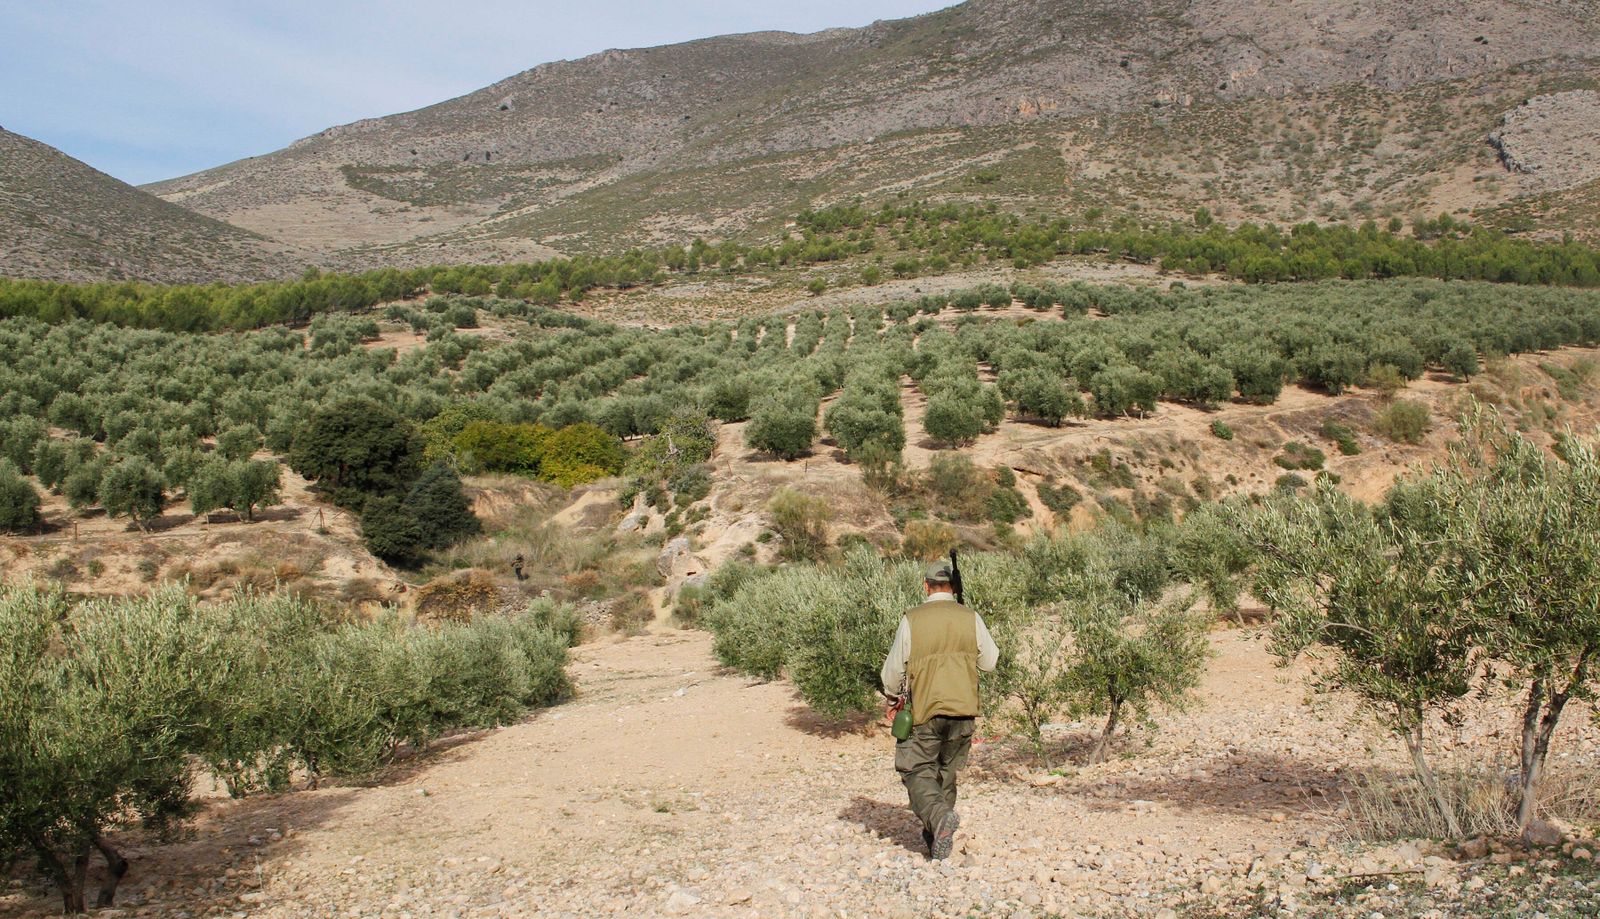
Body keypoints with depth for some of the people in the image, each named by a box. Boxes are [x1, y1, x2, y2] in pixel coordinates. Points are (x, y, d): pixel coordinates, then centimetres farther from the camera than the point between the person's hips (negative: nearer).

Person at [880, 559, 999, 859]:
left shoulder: (911, 620, -8)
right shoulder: (971, 619, -2)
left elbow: (893, 671, -1)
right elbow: (990, 661, 10)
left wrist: (895, 693, 19)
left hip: (925, 710, -3)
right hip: (962, 710, 3)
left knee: (918, 771, 4)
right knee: (947, 771, 18)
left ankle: (939, 817, -22)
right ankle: (937, 834, 22)